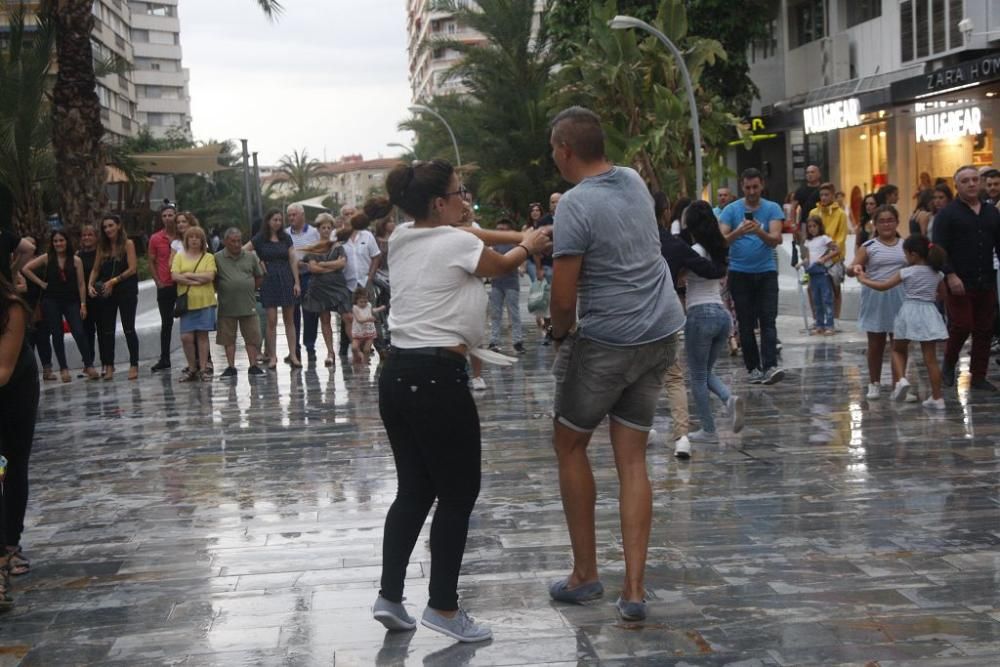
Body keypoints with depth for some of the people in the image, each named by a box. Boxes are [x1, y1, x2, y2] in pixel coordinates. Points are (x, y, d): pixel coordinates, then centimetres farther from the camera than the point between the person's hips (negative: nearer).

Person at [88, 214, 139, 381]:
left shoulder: (127, 244, -3)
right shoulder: (102, 247, 11)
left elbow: (132, 268, -10)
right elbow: (96, 269, 11)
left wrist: (114, 281, -16)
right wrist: (90, 285, -6)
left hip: (126, 291, -5)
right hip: (106, 293, 5)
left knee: (128, 328, -3)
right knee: (107, 330, 5)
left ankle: (134, 365, 1)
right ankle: (109, 366, 11)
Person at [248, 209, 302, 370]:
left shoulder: (286, 238, 7)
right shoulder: (259, 239, 0)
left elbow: (293, 261, 7)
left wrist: (297, 282, 2)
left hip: (286, 280, 2)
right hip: (269, 281, -2)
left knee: (289, 320, 4)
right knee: (271, 321, -3)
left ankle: (293, 355, 6)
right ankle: (272, 357, 4)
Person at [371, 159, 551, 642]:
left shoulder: (402, 238, 10)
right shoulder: (459, 243, -10)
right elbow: (502, 266, 11)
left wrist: (517, 236, 28)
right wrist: (529, 246, 31)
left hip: (396, 374, 8)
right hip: (438, 378, -8)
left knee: (413, 490, 16)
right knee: (459, 493, 3)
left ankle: (389, 596, 15)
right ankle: (443, 606, 7)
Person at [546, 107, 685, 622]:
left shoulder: (575, 206, -17)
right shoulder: (634, 182, 7)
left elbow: (564, 298, -17)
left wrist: (560, 333, 3)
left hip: (607, 341, -7)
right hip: (662, 334, 7)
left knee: (569, 446, 13)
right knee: (632, 459, 7)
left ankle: (585, 574, 19)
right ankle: (634, 590, 3)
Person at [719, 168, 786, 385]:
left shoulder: (772, 209, 2)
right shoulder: (731, 210, 2)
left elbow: (776, 239, -10)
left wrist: (759, 231, -30)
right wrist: (738, 232, -27)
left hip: (766, 272, 0)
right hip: (739, 273, 1)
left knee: (768, 320, -10)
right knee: (746, 324, 3)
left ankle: (770, 367, -18)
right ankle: (753, 368, 9)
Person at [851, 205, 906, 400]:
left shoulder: (905, 246, 6)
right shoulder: (869, 247, 0)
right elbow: (851, 269, -8)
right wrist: (855, 268, -30)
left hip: (899, 299, 1)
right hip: (875, 298, -1)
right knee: (876, 343, 8)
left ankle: (897, 384, 13)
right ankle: (874, 384, 18)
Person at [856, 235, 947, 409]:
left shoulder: (907, 272, -6)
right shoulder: (936, 274, 6)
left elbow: (883, 286, -1)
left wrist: (863, 280, 12)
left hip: (910, 312, -3)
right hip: (929, 313, 3)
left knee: (898, 350, 19)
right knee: (931, 358, 2)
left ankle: (901, 379, -5)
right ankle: (937, 398, 0)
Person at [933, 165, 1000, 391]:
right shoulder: (947, 215, -3)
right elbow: (939, 249, -10)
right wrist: (951, 275, -19)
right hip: (959, 283, -5)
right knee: (961, 326, -8)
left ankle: (978, 377, 14)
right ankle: (948, 365, 16)